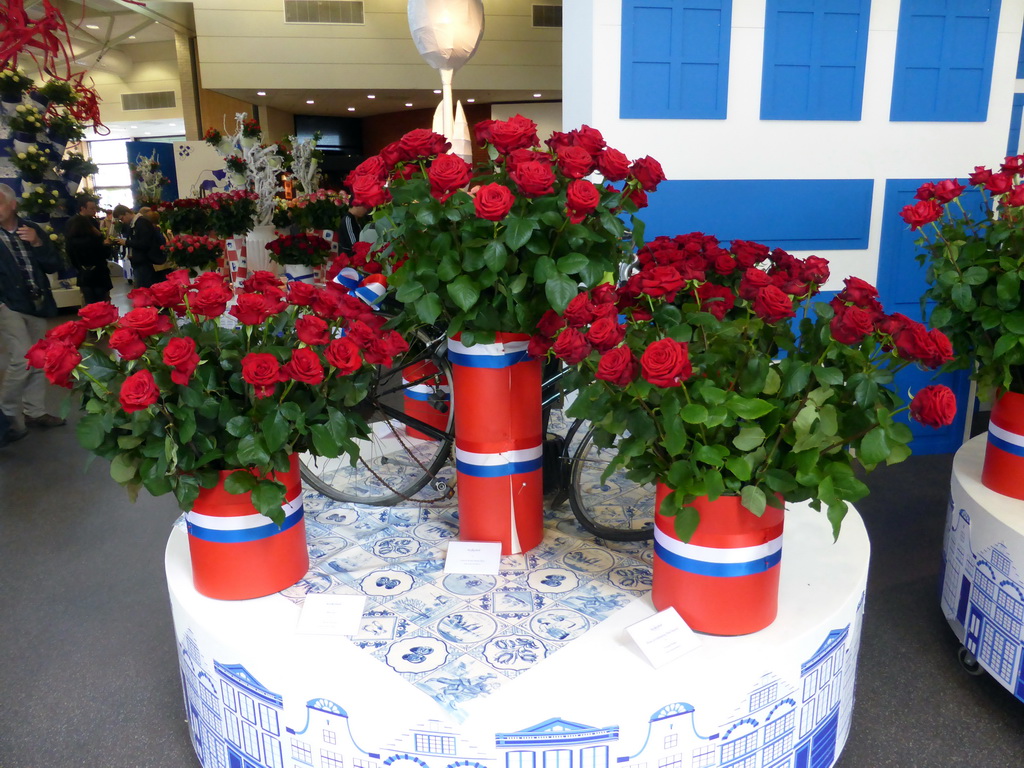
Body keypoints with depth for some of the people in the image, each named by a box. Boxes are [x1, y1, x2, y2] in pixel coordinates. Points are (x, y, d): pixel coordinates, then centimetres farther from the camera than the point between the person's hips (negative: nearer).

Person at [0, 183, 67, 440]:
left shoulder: (32, 229, 5)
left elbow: (54, 265, 3)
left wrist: (37, 243, -12)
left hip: (37, 304, 4)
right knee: (23, 360, -13)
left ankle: (35, 411, 24)